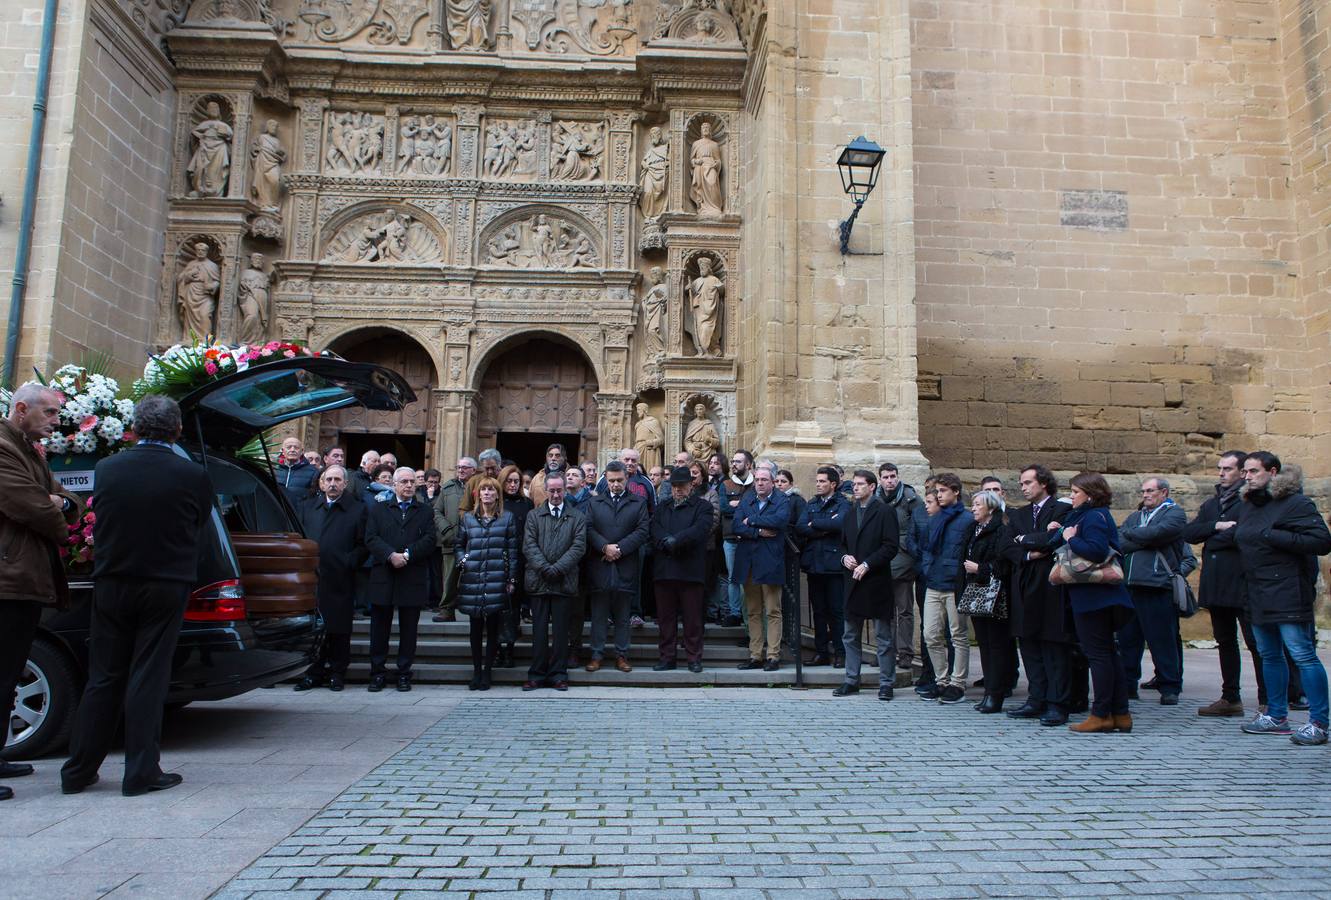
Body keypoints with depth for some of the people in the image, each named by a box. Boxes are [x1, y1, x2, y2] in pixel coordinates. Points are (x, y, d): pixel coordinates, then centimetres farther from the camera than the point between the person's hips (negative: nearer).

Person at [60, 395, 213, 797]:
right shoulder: (193, 476, -10)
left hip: (111, 586, 3)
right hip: (166, 588, -2)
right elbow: (199, 532, 1)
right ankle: (141, 773, 7)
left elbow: (98, 526, 9)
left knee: (102, 679, 13)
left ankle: (78, 771, 20)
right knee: (147, 678, 4)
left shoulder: (106, 469, -3)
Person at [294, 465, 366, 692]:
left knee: (339, 630, 3)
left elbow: (364, 545, 0)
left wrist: (348, 563, -10)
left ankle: (337, 673, 13)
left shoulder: (358, 510, 4)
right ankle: (314, 672, 16)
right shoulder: (307, 507, 15)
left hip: (340, 582, -3)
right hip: (311, 579, 3)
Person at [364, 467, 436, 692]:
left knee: (408, 630, 4)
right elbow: (371, 538, -1)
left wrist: (407, 554, -15)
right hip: (383, 578, 0)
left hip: (413, 579, 0)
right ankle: (378, 672, 15)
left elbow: (430, 539, -2)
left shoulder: (426, 512, 12)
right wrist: (391, 555, -16)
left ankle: (404, 673, 12)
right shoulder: (378, 509, 12)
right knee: (379, 628, 5)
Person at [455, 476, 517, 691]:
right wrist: (462, 561, -2)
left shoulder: (507, 518, 5)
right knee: (476, 627, 7)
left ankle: (487, 672, 10)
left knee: (493, 628, 2)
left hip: (497, 580, -1)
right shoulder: (467, 518, 10)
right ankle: (476, 671, 16)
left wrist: (512, 579, -1)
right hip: (472, 580, 2)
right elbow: (458, 545, 17)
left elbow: (512, 550, 4)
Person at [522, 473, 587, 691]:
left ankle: (558, 674, 10)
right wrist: (545, 568, -12)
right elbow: (529, 546, 1)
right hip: (538, 580, 1)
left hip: (564, 581, -1)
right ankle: (537, 673, 11)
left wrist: (557, 568, -12)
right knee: (539, 630, 4)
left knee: (561, 630, 3)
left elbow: (579, 546, -2)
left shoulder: (577, 518, 8)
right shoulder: (534, 516, 11)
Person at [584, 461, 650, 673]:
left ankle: (621, 655, 14)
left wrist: (619, 548, -12)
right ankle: (597, 654, 12)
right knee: (598, 614, 5)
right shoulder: (594, 502, 12)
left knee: (622, 615, 7)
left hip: (626, 567, -1)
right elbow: (589, 529, 1)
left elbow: (643, 530, -3)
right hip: (599, 566, 1)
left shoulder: (639, 503, 8)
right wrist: (605, 547, -15)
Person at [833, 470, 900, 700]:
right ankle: (851, 680, 21)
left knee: (884, 637, 3)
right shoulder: (850, 513, 15)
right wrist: (844, 557, 0)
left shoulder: (885, 512, -5)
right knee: (850, 636, 11)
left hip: (877, 582, -6)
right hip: (853, 582, 6)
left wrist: (867, 565, -17)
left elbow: (891, 547, -11)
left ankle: (886, 683, 10)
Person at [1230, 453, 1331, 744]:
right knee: (1269, 655, 15)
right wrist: (1228, 532, 10)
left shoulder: (1296, 503, -9)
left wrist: (1275, 537, -20)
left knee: (1302, 655, -7)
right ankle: (1276, 716, 25)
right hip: (1258, 596, 9)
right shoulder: (1247, 507, 16)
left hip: (1288, 595, -9)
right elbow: (1239, 541, 30)